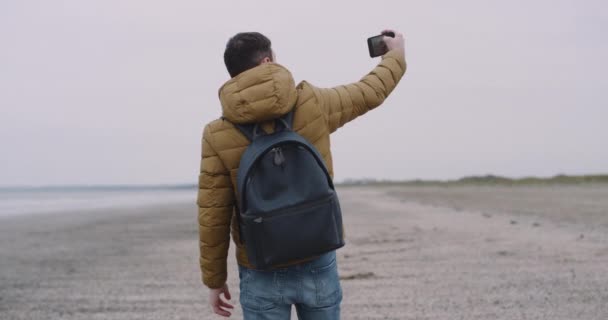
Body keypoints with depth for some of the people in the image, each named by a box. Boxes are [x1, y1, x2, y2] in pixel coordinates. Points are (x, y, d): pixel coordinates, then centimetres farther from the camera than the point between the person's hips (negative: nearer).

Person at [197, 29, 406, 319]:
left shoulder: (218, 136, -10)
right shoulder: (312, 104, -8)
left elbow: (213, 217, -8)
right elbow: (369, 93, 11)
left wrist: (214, 280, 4)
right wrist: (396, 55, 30)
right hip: (317, 263, 2)